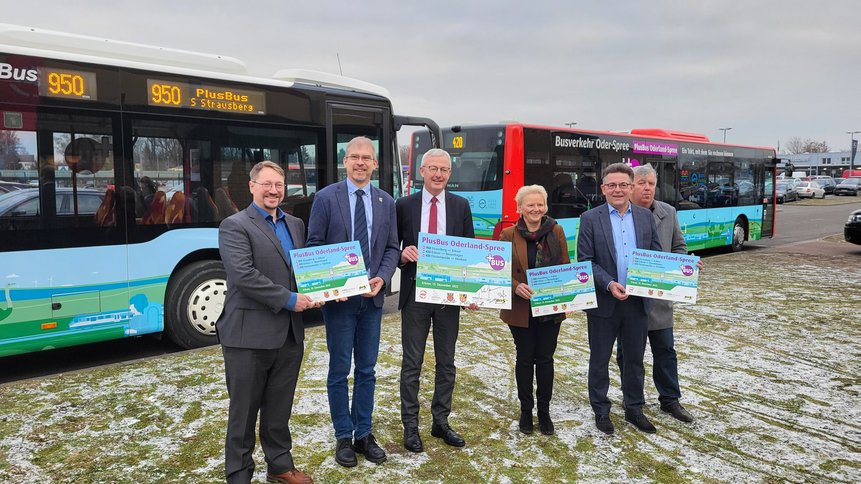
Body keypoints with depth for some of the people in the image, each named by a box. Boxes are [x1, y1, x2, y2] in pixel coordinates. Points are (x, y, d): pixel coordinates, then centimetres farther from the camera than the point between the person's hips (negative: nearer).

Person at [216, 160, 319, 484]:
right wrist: (288, 299, -18)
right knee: (244, 410, 8)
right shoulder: (234, 226, -7)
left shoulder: (295, 225, 14)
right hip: (249, 335, -5)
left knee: (280, 408, 18)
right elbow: (243, 275, -19)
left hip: (290, 334, 6)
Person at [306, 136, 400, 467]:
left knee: (367, 370, 12)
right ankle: (344, 437, 23)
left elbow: (392, 248, 7)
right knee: (339, 371, 8)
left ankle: (364, 435, 27)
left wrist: (381, 278, -10)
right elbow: (314, 245, -4)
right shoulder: (326, 198, -3)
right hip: (339, 296, -3)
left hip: (372, 297, 3)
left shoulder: (386, 202, 7)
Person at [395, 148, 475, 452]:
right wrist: (402, 255, -18)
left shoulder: (461, 206, 4)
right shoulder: (404, 205, 0)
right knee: (412, 363, 6)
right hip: (415, 293, -1)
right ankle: (410, 425, 20)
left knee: (446, 362, 12)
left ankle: (440, 421, 27)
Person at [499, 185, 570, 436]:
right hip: (521, 309, -1)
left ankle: (544, 411, 25)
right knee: (525, 358, 11)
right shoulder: (509, 235, -5)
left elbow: (566, 265, 5)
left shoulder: (556, 231, 2)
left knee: (545, 359, 10)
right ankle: (526, 410, 26)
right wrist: (516, 286, -23)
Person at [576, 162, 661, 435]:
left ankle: (634, 409, 32)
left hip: (637, 301, 3)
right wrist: (609, 284, -20)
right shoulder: (590, 219, -5)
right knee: (599, 360, 9)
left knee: (635, 359, 15)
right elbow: (585, 261, -8)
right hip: (604, 303, -3)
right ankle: (601, 411, 25)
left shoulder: (646, 217, 6)